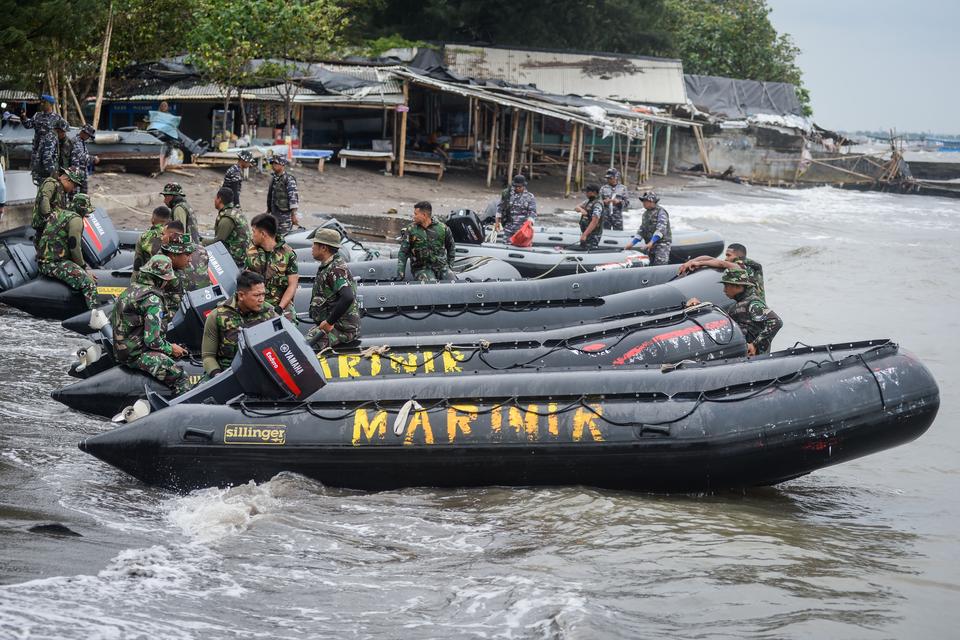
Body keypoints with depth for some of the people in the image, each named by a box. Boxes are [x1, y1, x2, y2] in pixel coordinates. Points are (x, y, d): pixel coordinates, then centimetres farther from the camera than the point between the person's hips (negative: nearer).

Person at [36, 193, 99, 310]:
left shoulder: (58, 213, 20)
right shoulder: (76, 219, -8)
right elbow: (74, 246, -14)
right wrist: (83, 267, -2)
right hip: (55, 264, -10)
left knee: (87, 269, 23)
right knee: (89, 284, -18)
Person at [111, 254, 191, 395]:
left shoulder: (130, 290, 11)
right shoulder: (153, 300, -18)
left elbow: (112, 321, 20)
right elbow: (152, 340, -22)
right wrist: (170, 349, -3)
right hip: (137, 355, -10)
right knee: (182, 379, -14)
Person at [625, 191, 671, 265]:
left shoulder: (661, 212, -7)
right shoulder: (646, 214, 19)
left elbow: (661, 229, -19)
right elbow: (641, 230, 21)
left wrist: (651, 242, -29)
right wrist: (632, 243, 9)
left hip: (662, 243, -8)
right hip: (650, 245, 8)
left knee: (660, 266, -19)